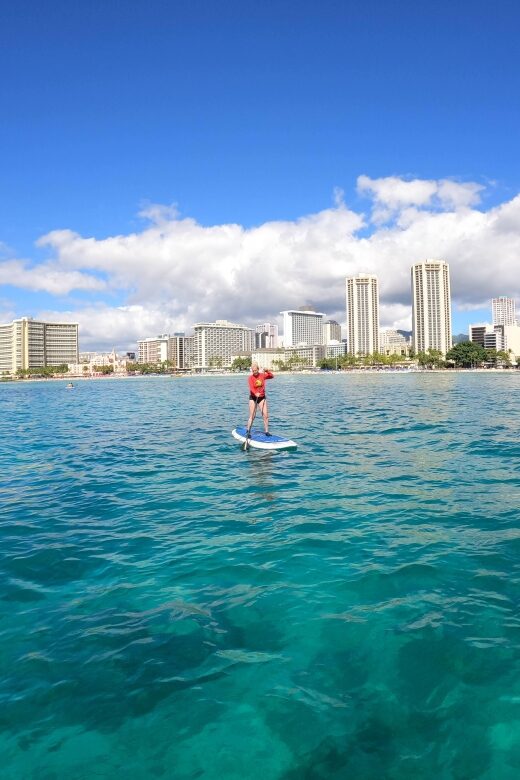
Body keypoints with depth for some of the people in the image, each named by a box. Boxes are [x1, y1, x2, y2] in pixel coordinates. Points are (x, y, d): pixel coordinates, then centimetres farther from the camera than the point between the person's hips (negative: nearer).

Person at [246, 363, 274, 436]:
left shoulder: (262, 375, -1)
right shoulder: (250, 378, -12)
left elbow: (272, 376, 2)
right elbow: (251, 388, -26)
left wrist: (267, 371, -15)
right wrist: (256, 393, -45)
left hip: (262, 397, 3)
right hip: (253, 398, -3)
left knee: (266, 415, -1)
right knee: (252, 416, -3)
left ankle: (267, 431, 7)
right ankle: (248, 431, 8)